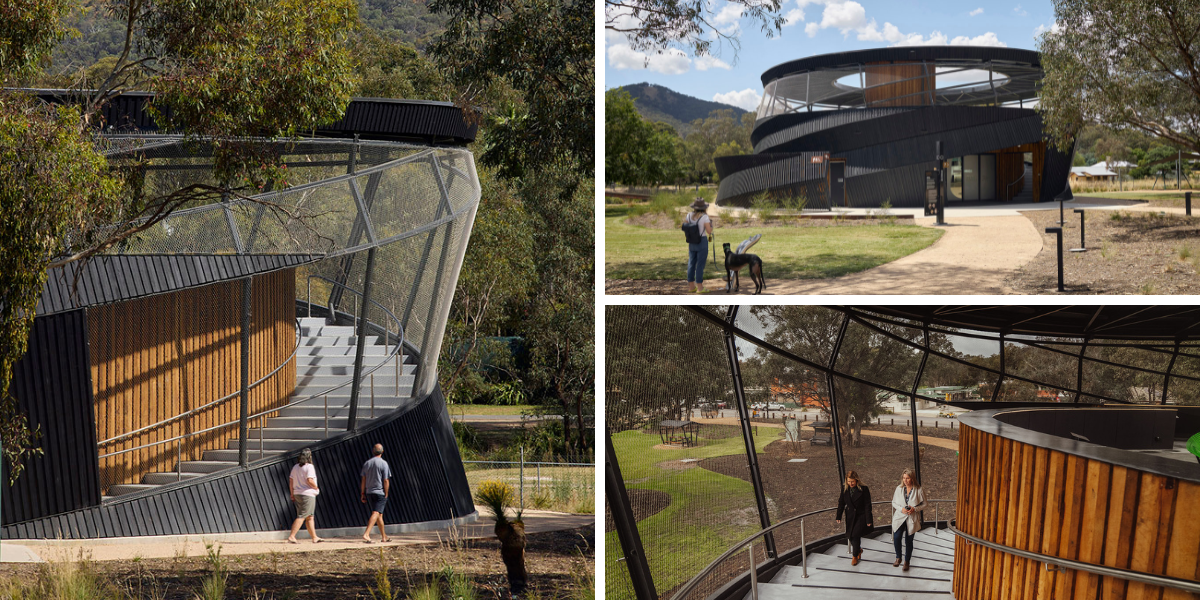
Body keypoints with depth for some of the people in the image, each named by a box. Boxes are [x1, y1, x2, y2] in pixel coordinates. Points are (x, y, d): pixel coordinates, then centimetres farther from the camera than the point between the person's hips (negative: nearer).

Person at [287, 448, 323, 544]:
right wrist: (316, 488, -5)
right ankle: (291, 536, -16)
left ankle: (314, 537, 19)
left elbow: (291, 481, 11)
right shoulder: (309, 466, -12)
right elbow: (309, 480, -22)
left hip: (297, 494, 8)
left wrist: (292, 494, 16)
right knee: (301, 517, -9)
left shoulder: (295, 467, 11)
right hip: (308, 494, -8)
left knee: (309, 517, 15)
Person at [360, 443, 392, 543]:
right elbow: (386, 481, -11)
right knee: (376, 514, -10)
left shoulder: (366, 463, 7)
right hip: (380, 492, -6)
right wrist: (386, 494, -4)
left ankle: (384, 536, 23)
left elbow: (363, 480, 7)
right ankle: (366, 534, -25)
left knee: (379, 515, 15)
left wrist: (362, 494, 11)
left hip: (369, 492, 6)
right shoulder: (383, 463, -9)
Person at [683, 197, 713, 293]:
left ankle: (691, 286, 20)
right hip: (702, 242, -5)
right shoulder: (704, 217, -15)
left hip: (692, 242, 5)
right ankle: (699, 288, 1)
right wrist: (711, 223, 3)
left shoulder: (690, 216, -1)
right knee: (700, 265, -2)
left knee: (691, 264, 13)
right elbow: (709, 231, -15)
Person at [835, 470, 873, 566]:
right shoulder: (845, 490, 1)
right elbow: (841, 504, 7)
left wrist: (868, 520, -11)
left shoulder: (864, 489, -11)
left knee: (855, 535, -12)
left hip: (861, 517, -5)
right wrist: (838, 516, 1)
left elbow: (867, 506, -9)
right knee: (850, 536, 8)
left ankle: (855, 556, 7)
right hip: (850, 517, 5)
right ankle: (859, 550, 38)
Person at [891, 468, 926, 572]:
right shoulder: (899, 488, -2)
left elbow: (923, 504, 1)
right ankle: (898, 558, 10)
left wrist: (914, 509, -17)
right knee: (896, 537, -14)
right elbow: (894, 502, 7)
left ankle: (907, 561, 26)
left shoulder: (918, 490, -8)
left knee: (909, 541, 6)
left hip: (912, 519, -1)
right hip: (899, 518, 1)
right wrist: (901, 509, -12)